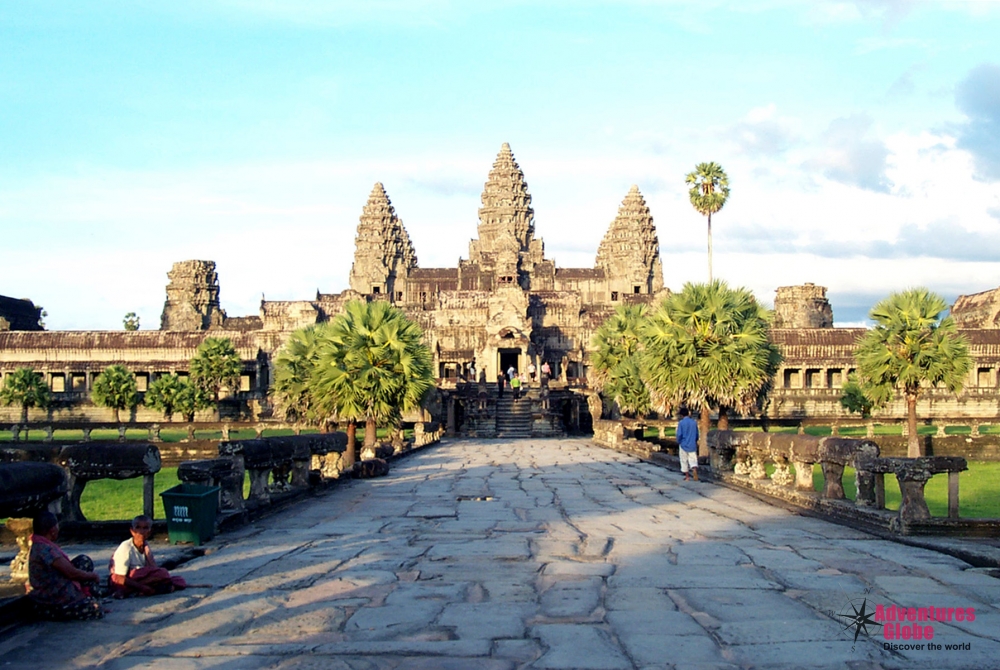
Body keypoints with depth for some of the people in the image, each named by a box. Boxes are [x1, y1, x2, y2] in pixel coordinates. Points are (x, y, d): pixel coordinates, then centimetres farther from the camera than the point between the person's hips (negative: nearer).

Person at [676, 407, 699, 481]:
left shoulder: (681, 423, -9)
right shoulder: (694, 422, 3)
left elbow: (679, 434, -14)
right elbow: (697, 434, 9)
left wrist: (678, 442, 3)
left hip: (683, 445, -3)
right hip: (692, 445, 3)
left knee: (684, 461, 10)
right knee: (693, 460, 3)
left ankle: (687, 476, 15)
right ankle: (695, 471, -25)